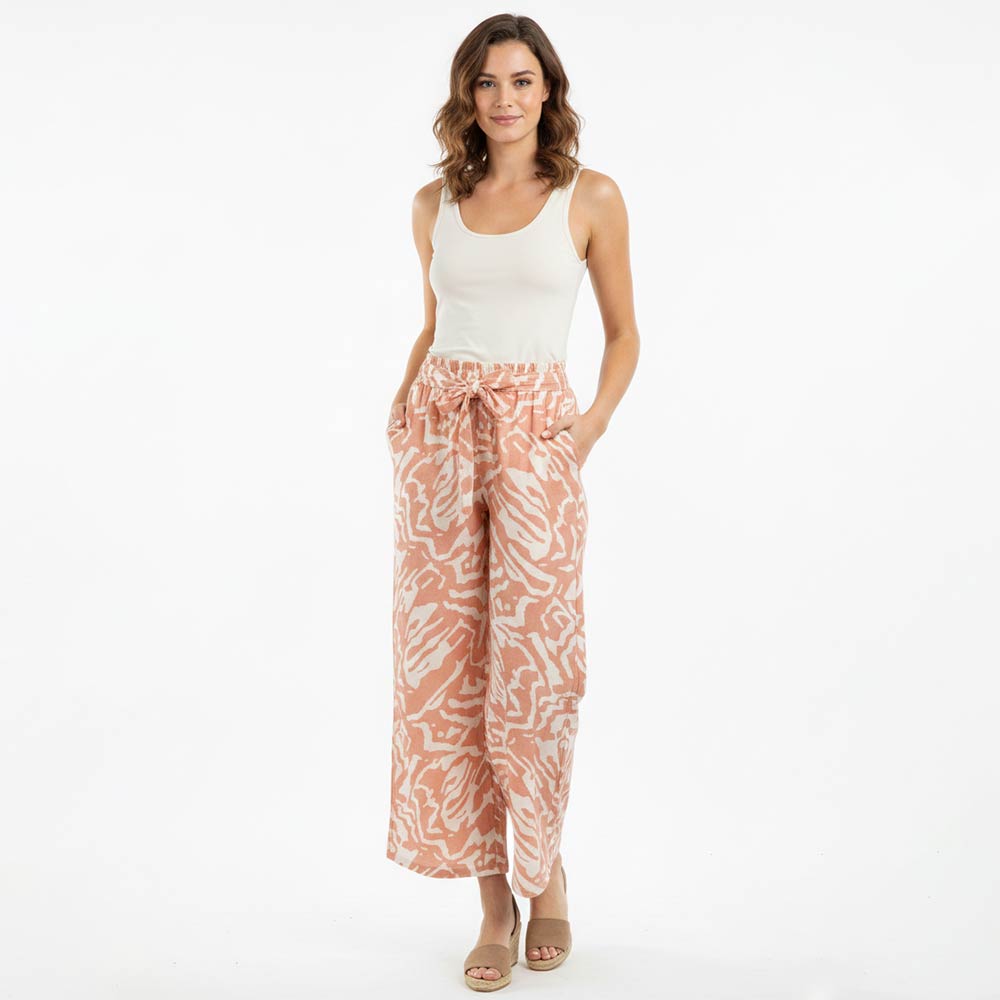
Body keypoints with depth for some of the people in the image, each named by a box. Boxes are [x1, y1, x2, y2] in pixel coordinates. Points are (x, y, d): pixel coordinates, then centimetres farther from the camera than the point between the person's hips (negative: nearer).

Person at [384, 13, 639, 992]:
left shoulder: (591, 198, 3)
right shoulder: (435, 203, 12)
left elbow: (623, 332, 8)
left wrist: (593, 422, -7)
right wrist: (403, 409, 6)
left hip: (534, 434, -3)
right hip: (438, 433, 3)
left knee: (531, 659, -6)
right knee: (444, 660, 0)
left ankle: (546, 872, 20)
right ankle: (494, 900, 12)